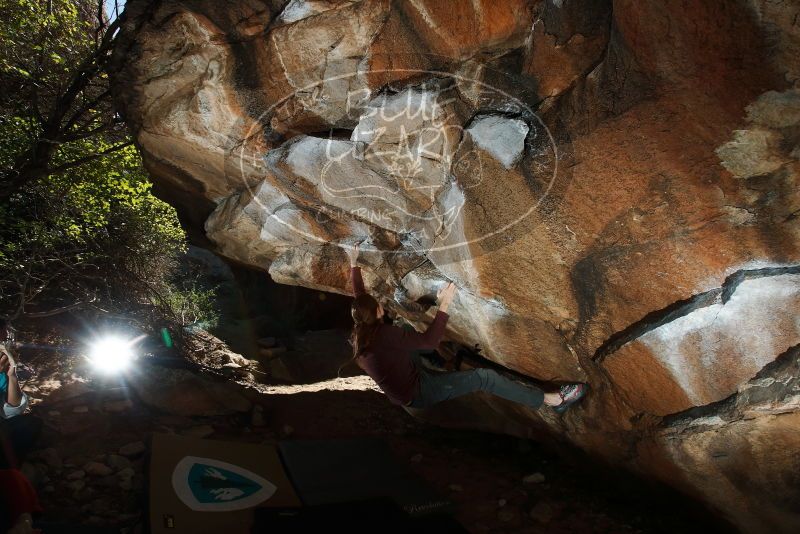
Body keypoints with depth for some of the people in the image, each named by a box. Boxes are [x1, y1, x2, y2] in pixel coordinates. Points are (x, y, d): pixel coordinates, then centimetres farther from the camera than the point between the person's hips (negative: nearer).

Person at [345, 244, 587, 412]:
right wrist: (444, 305, -26)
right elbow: (430, 340, -29)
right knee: (483, 377, -14)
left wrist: (354, 264, 23)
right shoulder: (385, 335, -28)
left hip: (404, 393, 10)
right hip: (419, 393, -9)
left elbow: (358, 297, 14)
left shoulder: (359, 334, -3)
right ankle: (552, 400, -12)